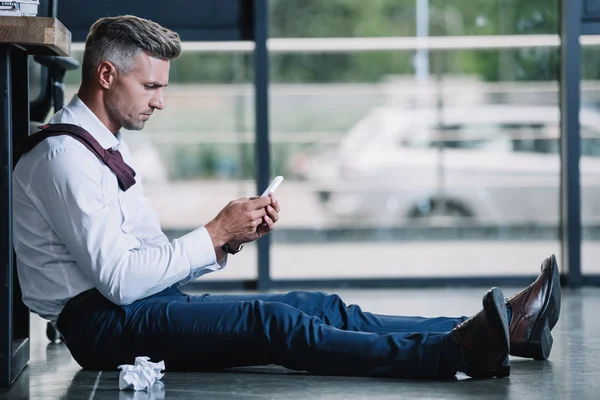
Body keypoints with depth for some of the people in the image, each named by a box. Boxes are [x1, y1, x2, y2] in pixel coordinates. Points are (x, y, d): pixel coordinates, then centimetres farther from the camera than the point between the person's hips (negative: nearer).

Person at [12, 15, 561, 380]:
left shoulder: (104, 147, 18)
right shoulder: (64, 156, -14)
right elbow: (119, 278, -22)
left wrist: (231, 237, 0)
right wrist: (215, 234, -14)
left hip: (149, 305, 9)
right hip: (103, 325, -9)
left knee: (316, 306, -5)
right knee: (268, 321, -28)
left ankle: (501, 328, -13)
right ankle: (457, 351, -41)